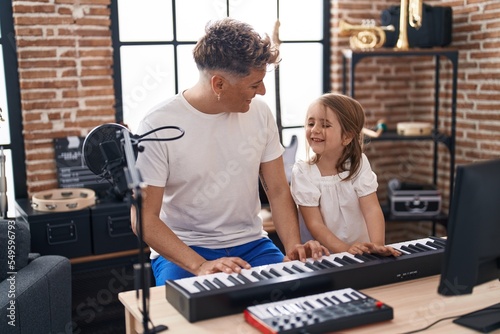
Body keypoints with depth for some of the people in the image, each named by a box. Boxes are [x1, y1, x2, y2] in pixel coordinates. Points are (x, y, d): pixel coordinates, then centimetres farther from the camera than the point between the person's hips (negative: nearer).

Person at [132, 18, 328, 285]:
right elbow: (144, 218, -13)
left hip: (250, 243, 4)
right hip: (183, 250, -4)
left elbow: (278, 191, 5)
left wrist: (294, 247, -12)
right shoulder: (158, 126, -14)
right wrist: (200, 265, -27)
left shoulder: (259, 113, -1)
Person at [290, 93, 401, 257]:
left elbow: (372, 209, -12)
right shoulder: (302, 172, -10)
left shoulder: (359, 163, -3)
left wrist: (377, 244, -28)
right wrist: (345, 249, -25)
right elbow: (314, 224, -13)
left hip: (360, 250, 1)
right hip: (321, 255, -1)